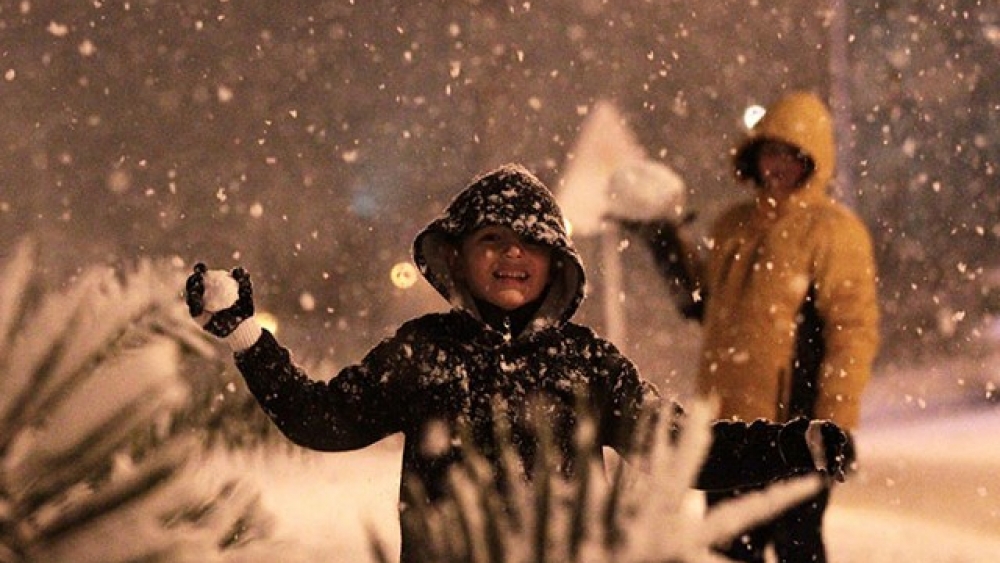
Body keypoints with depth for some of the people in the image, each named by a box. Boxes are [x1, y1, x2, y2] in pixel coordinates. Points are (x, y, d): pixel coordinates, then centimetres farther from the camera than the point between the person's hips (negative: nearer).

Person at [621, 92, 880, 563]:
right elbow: (700, 303, 27)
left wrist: (835, 423, -16)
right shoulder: (732, 226, 14)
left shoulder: (833, 231, -7)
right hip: (728, 425, 7)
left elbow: (853, 331, -12)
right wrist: (665, 241, 19)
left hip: (793, 425, -7)